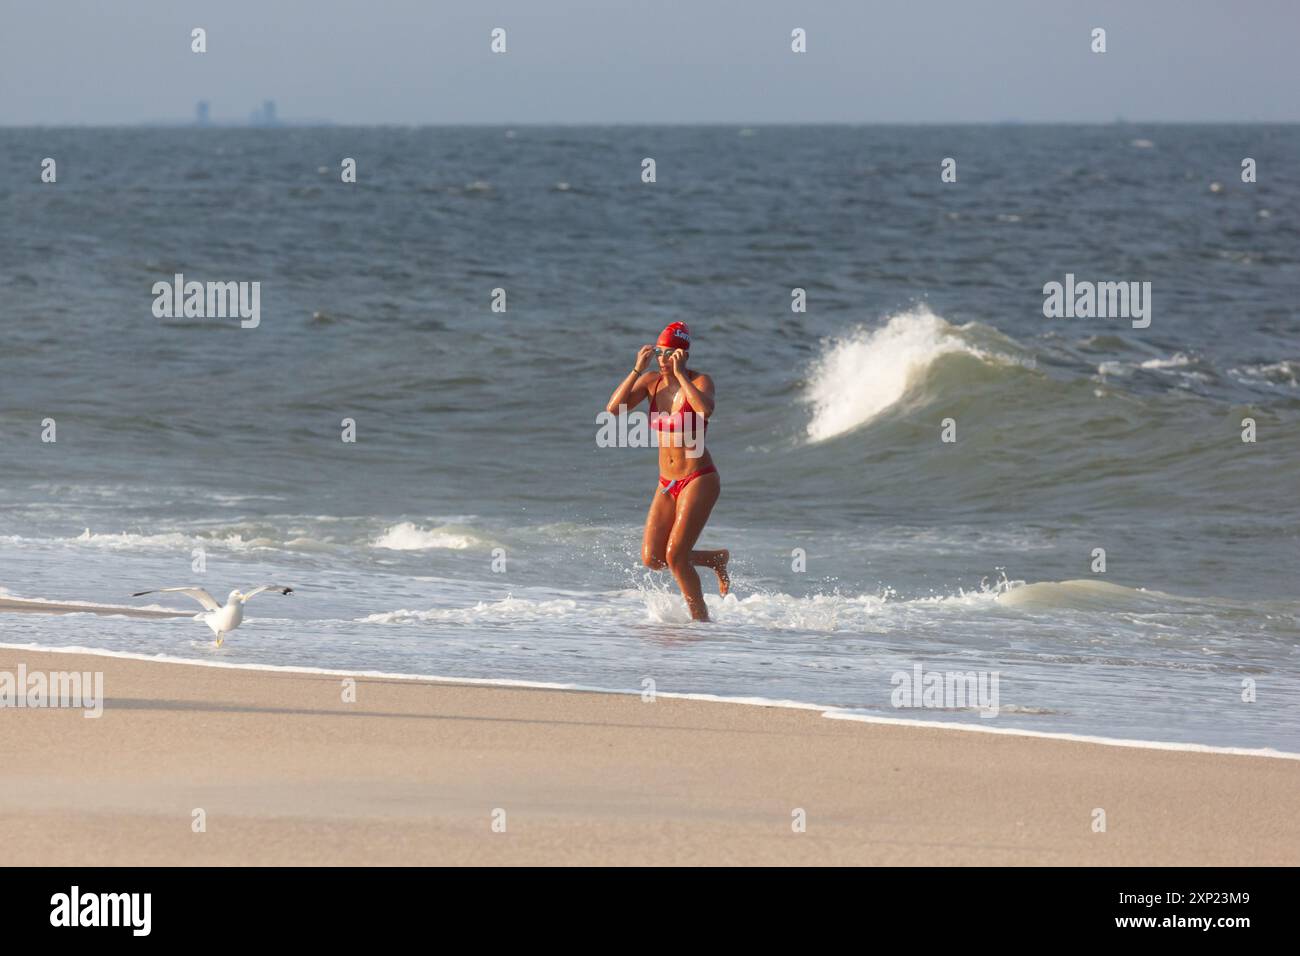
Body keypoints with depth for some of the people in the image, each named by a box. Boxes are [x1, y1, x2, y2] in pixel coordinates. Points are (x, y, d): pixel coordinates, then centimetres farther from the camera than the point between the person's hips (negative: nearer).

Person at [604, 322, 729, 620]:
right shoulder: (651, 381, 2)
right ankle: (716, 559, 25)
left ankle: (701, 620, 3)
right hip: (668, 484, 6)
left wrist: (680, 374, -29)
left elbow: (705, 409, -36)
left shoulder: (700, 381, -12)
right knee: (652, 559, 1)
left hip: (699, 480, -6)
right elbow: (613, 408, -11)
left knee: (675, 557, -14)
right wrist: (637, 369, -15)